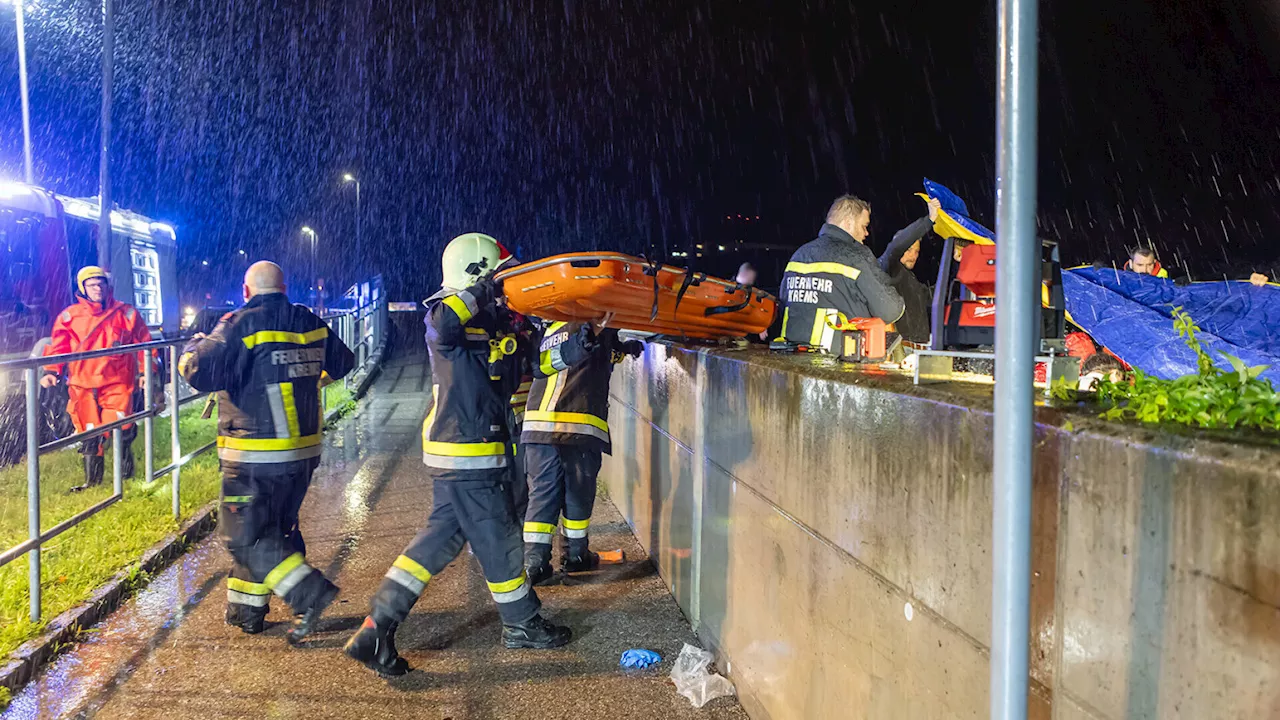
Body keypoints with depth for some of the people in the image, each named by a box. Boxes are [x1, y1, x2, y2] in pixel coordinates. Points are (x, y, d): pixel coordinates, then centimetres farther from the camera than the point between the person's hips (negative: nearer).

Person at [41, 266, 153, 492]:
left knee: (121, 431, -10)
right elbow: (58, 347, 6)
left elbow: (144, 343, 8)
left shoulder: (126, 313, 5)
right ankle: (92, 480, 21)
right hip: (83, 386, 2)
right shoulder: (69, 316, 5)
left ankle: (126, 477, 15)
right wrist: (51, 371, -8)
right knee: (89, 434, 7)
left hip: (117, 383, -1)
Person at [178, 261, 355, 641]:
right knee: (276, 529, 17)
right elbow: (342, 362, 21)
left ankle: (310, 592, -11)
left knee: (244, 536, 1)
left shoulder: (241, 326, -13)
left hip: (257, 457, -7)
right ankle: (247, 609, 27)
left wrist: (196, 345, 3)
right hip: (304, 452, 7)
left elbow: (199, 371, -20)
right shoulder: (311, 324, 7)